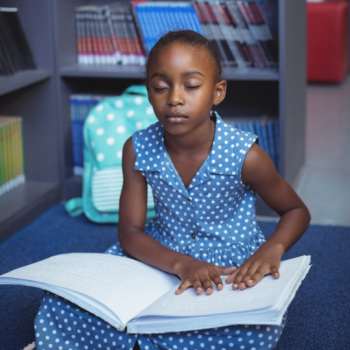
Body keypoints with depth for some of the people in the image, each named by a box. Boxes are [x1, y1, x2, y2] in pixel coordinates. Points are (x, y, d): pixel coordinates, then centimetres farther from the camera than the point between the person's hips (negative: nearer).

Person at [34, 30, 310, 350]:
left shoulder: (244, 156, -17)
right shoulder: (138, 150, -10)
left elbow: (297, 210, -2)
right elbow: (130, 233, -8)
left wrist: (273, 248, -25)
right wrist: (181, 264, -28)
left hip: (233, 268, 0)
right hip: (163, 258, 1)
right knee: (63, 305, -19)